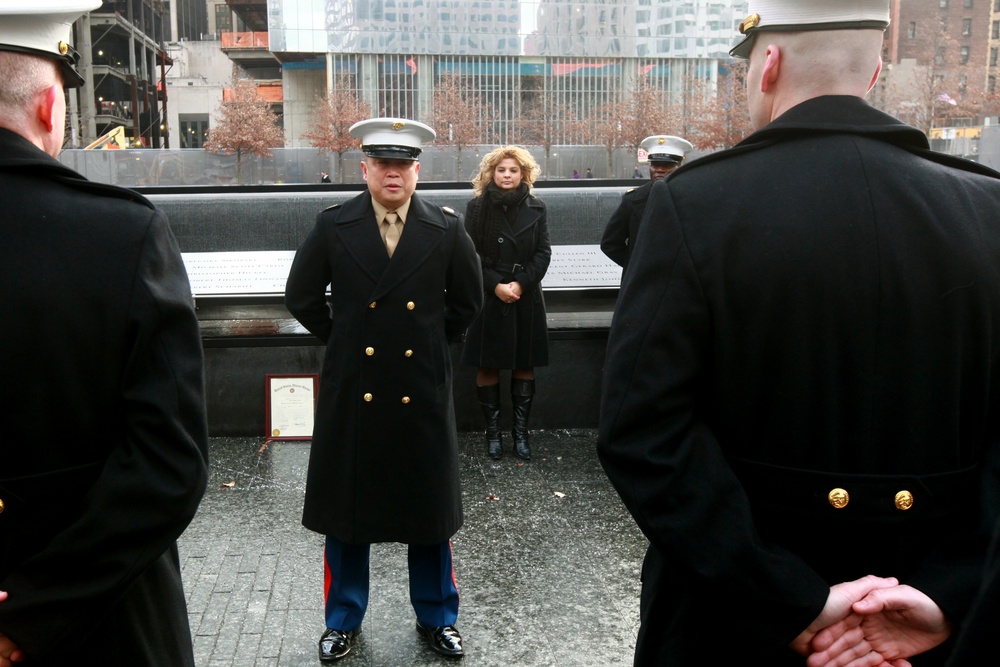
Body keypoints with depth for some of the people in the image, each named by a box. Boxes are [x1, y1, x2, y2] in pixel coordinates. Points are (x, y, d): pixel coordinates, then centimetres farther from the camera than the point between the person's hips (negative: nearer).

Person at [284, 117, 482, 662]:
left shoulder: (446, 228, -1)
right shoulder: (334, 225, -3)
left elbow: (467, 299, 10)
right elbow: (301, 295, 6)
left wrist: (435, 339, 6)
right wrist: (339, 338, 3)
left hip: (422, 389, 0)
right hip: (352, 390, 0)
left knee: (430, 505, 11)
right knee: (345, 505, 10)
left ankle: (436, 617, 30)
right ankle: (343, 620, 30)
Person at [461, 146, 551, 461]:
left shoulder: (536, 208, 4)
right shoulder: (477, 207, 0)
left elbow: (543, 253, 1)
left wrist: (520, 283, -12)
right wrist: (495, 285, -13)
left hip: (525, 297, 1)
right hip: (487, 297, -1)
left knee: (524, 364, 5)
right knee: (488, 365, 3)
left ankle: (520, 430, 14)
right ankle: (493, 430, 13)